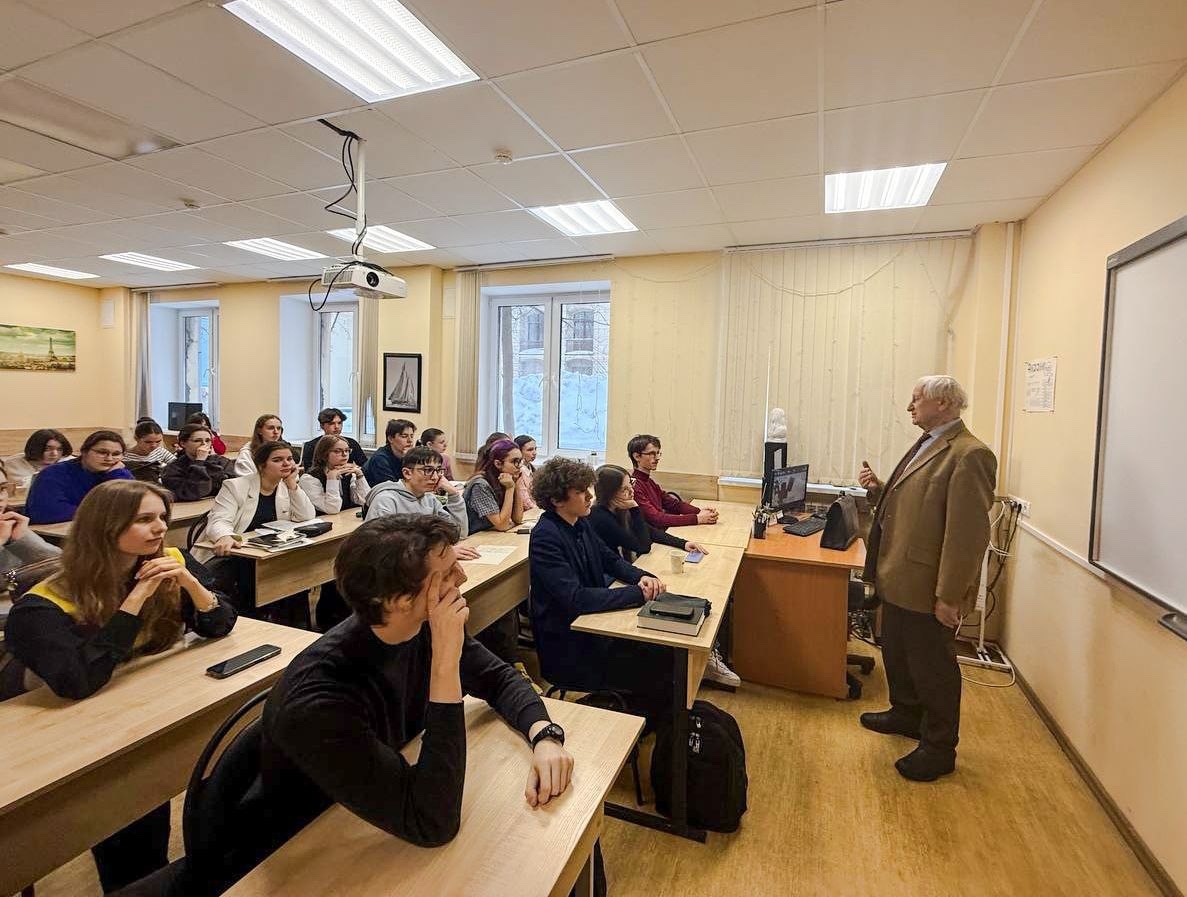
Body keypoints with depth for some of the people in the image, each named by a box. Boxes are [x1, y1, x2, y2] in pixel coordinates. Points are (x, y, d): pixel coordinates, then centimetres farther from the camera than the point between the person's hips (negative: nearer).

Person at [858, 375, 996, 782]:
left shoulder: (969, 454, -19)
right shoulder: (925, 445, 12)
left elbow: (968, 532, -23)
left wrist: (950, 596, -22)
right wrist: (878, 488, 1)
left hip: (928, 589, -9)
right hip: (898, 579, 10)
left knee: (933, 666, 8)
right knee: (896, 654, 24)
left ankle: (939, 749, 27)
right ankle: (906, 714, 46)